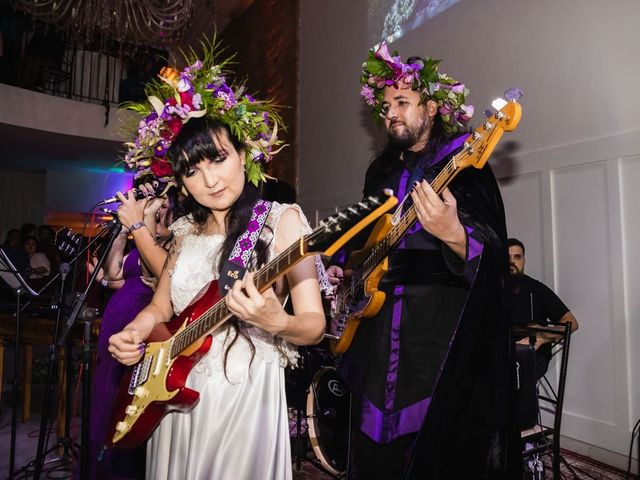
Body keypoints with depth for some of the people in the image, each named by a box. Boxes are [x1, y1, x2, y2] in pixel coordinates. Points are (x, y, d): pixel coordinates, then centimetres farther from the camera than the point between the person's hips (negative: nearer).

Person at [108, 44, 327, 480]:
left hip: (244, 392, -5)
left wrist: (275, 323, -35)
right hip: (174, 391, 6)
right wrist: (132, 336, -3)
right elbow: (160, 306, 17)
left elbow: (314, 325, -14)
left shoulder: (281, 219, -10)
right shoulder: (186, 230, 7)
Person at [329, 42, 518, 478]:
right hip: (378, 332, 6)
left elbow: (492, 257, -17)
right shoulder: (380, 172, 13)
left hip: (442, 333, -6)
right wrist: (343, 269, 8)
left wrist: (453, 235, -38)